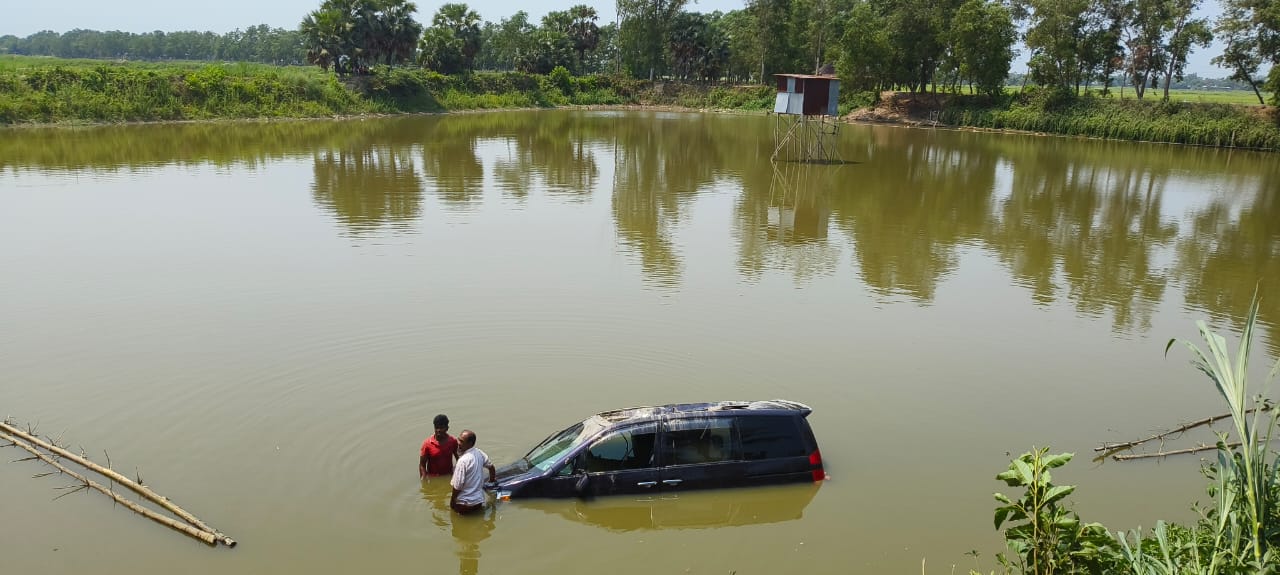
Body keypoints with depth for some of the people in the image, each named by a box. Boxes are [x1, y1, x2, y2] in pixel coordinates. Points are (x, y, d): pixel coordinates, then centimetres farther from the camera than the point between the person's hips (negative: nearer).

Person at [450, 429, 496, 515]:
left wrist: (452, 500, -5)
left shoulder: (463, 460, -25)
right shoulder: (479, 452, -3)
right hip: (479, 500, 7)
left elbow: (458, 486, -21)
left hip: (465, 503, -7)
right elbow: (491, 466, 14)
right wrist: (492, 479, 33)